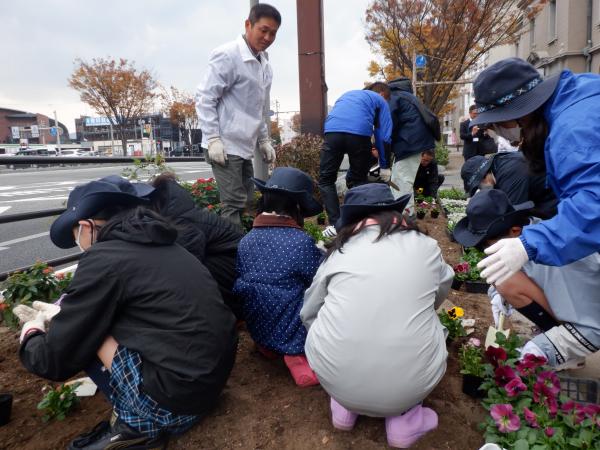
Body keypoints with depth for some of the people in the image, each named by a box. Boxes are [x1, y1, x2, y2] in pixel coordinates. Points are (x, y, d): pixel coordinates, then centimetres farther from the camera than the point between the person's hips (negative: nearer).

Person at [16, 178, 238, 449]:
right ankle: (142, 419, 17)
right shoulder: (158, 244, 11)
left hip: (181, 393, -8)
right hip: (215, 374, 8)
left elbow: (55, 360, -4)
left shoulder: (104, 257, -13)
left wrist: (31, 333, 16)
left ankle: (139, 424, 7)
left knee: (84, 332, -1)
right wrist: (65, 313, 31)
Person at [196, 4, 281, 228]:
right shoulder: (228, 55, -9)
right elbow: (204, 98, -12)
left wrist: (264, 140, 19)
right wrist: (213, 139, -18)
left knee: (245, 202, 10)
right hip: (226, 146, -8)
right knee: (234, 204, -8)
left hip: (245, 147, 8)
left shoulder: (264, 65, 15)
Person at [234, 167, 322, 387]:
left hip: (258, 331, 7)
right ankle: (299, 355, -5)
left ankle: (268, 345, 10)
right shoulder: (302, 242, -19)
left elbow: (239, 285, 9)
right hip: (292, 334, -6)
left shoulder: (246, 240, -2)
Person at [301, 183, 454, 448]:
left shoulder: (340, 251, 4)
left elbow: (309, 314, 14)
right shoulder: (426, 247, 4)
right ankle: (404, 418, 16)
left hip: (334, 376, 1)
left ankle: (344, 408, 20)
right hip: (412, 382, 0)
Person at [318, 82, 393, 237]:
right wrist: (385, 166, 26)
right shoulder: (380, 101, 28)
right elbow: (384, 136, 19)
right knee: (358, 180, 17)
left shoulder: (348, 94, 42)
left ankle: (335, 224, 2)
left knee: (326, 179, 11)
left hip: (332, 131, 2)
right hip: (359, 133, -2)